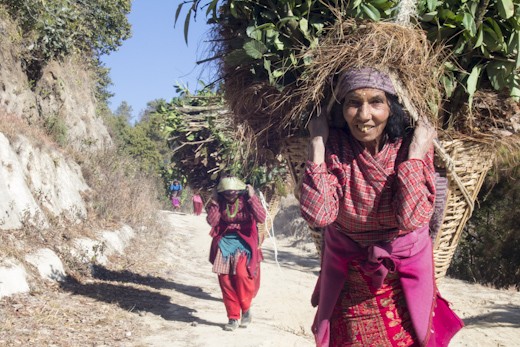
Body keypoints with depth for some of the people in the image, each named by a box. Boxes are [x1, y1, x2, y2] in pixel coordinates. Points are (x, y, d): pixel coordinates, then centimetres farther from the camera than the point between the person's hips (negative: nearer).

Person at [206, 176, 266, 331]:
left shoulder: (246, 199, -9)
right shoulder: (220, 202, 0)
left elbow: (261, 218, -22)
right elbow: (211, 221, -9)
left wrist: (252, 198, -25)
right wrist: (214, 202, -14)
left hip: (244, 242, -3)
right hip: (225, 242, 4)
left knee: (241, 274, -22)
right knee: (225, 279, -2)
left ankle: (246, 308, 3)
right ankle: (233, 317, 11)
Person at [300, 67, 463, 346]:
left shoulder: (413, 145, -15)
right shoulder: (334, 147, -13)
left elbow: (411, 218, -28)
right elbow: (318, 216, -27)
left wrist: (415, 153, -27)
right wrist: (317, 142, -24)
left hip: (404, 275, 0)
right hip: (348, 279, 1)